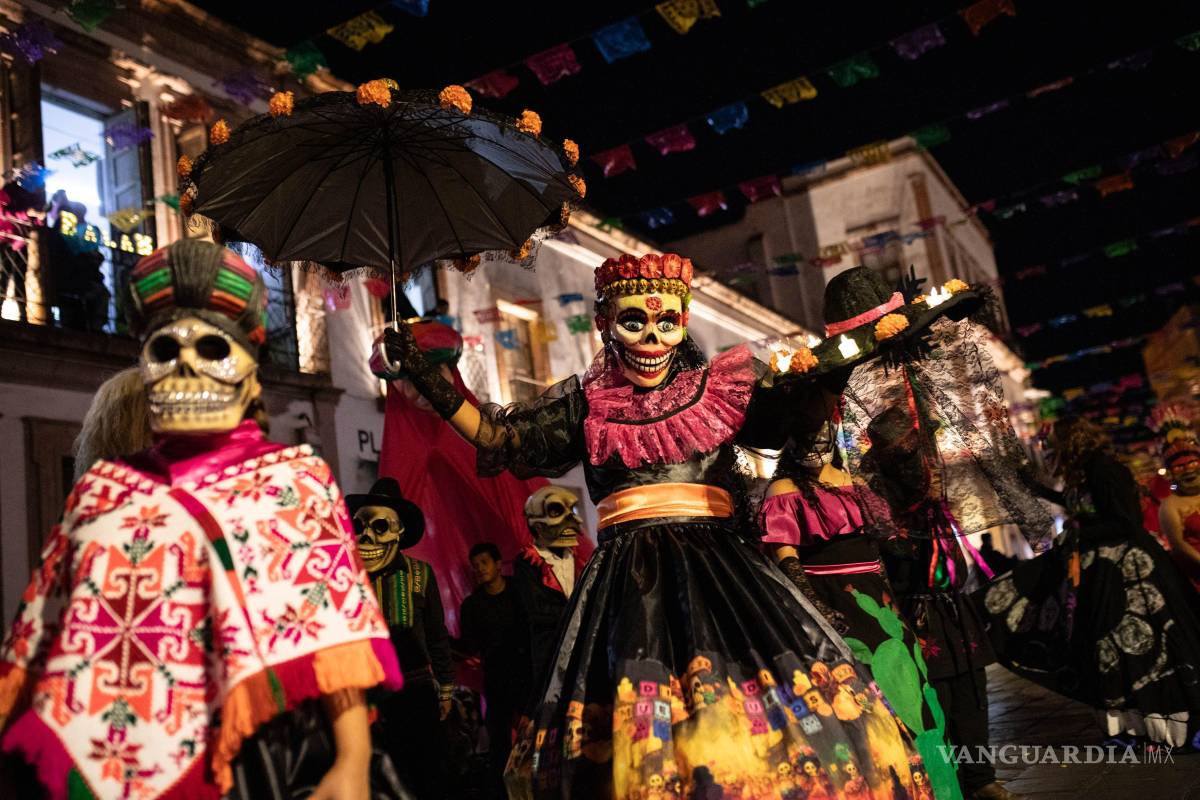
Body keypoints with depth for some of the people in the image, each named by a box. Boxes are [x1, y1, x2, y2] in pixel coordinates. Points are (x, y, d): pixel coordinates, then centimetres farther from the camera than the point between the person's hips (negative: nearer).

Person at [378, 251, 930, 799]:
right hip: (628, 577, 0)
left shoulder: (722, 385, 11)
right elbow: (500, 438, 13)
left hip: (718, 565, 0)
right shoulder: (584, 404, 13)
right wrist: (424, 378, 6)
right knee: (635, 715, -10)